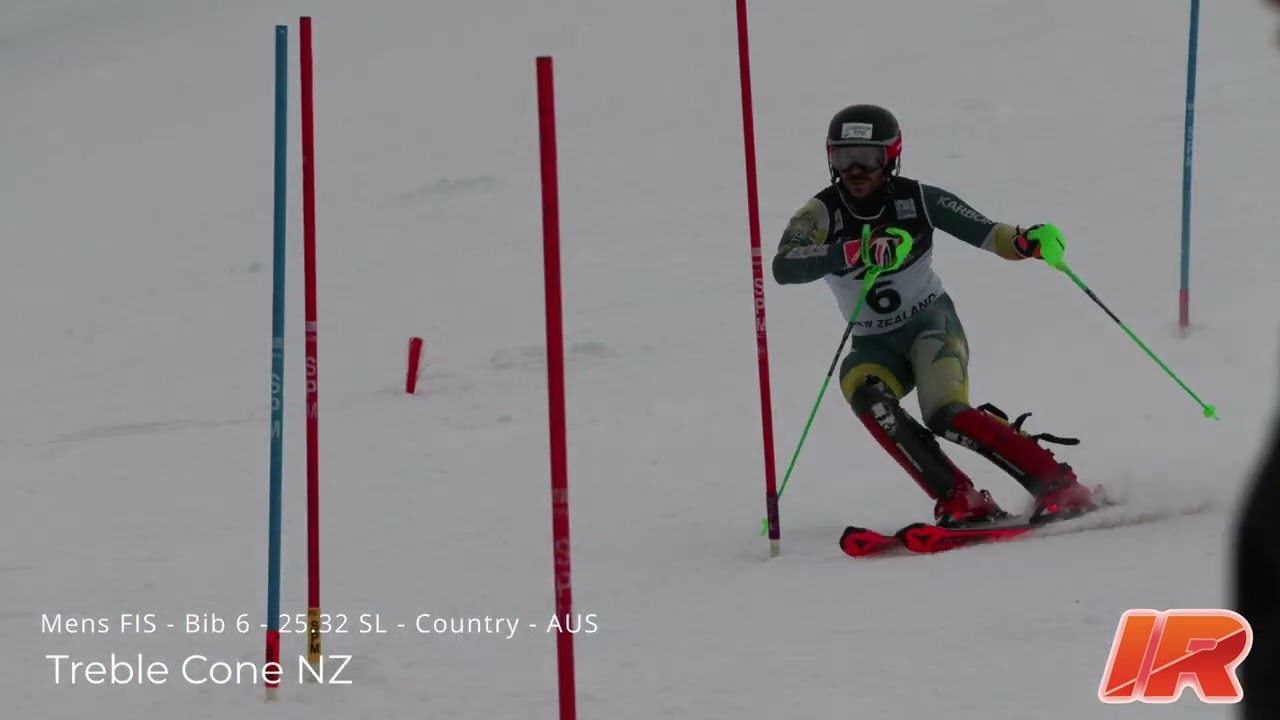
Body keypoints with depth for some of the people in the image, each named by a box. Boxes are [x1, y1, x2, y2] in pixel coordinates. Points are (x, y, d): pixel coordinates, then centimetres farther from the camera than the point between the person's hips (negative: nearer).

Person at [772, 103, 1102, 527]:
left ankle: (1060, 486, -23)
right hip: (874, 345, 2)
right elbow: (783, 268, -30)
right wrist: (857, 252, -46)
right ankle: (959, 500, -30)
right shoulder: (822, 214, -12)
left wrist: (1028, 241, -32)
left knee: (946, 415, -29)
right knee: (864, 394, -32)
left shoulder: (916, 199, -11)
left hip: (932, 322, -2)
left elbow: (986, 233, -9)